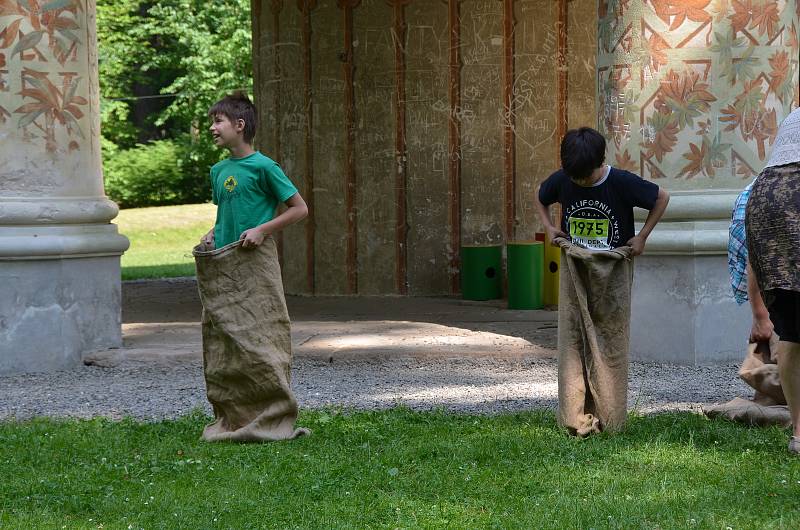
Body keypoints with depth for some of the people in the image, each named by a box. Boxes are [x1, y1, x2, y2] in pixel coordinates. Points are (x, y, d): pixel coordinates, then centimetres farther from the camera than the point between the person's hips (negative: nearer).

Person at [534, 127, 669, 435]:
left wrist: (642, 236, -6)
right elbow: (541, 199, 16)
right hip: (575, 271, 2)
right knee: (573, 341, -3)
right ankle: (576, 418, -2)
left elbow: (662, 197, -2)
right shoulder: (561, 181, -7)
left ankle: (608, 418, 9)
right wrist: (548, 227, 0)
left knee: (610, 343, 2)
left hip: (613, 271, -2)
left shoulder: (621, 183, -15)